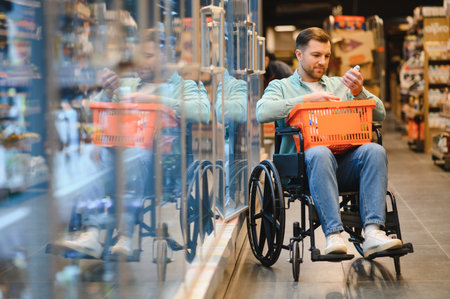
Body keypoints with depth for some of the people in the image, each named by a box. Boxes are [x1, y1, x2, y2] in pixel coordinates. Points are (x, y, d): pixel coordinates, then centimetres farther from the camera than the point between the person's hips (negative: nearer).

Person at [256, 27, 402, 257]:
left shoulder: (339, 85, 29)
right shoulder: (281, 86, 20)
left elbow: (379, 114, 19)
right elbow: (263, 113, -4)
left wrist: (359, 93, -1)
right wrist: (308, 99, -6)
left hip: (344, 162, 3)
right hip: (303, 161, -3)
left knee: (375, 151, -28)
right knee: (319, 153, -38)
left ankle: (373, 233, -39)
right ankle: (333, 235, -44)